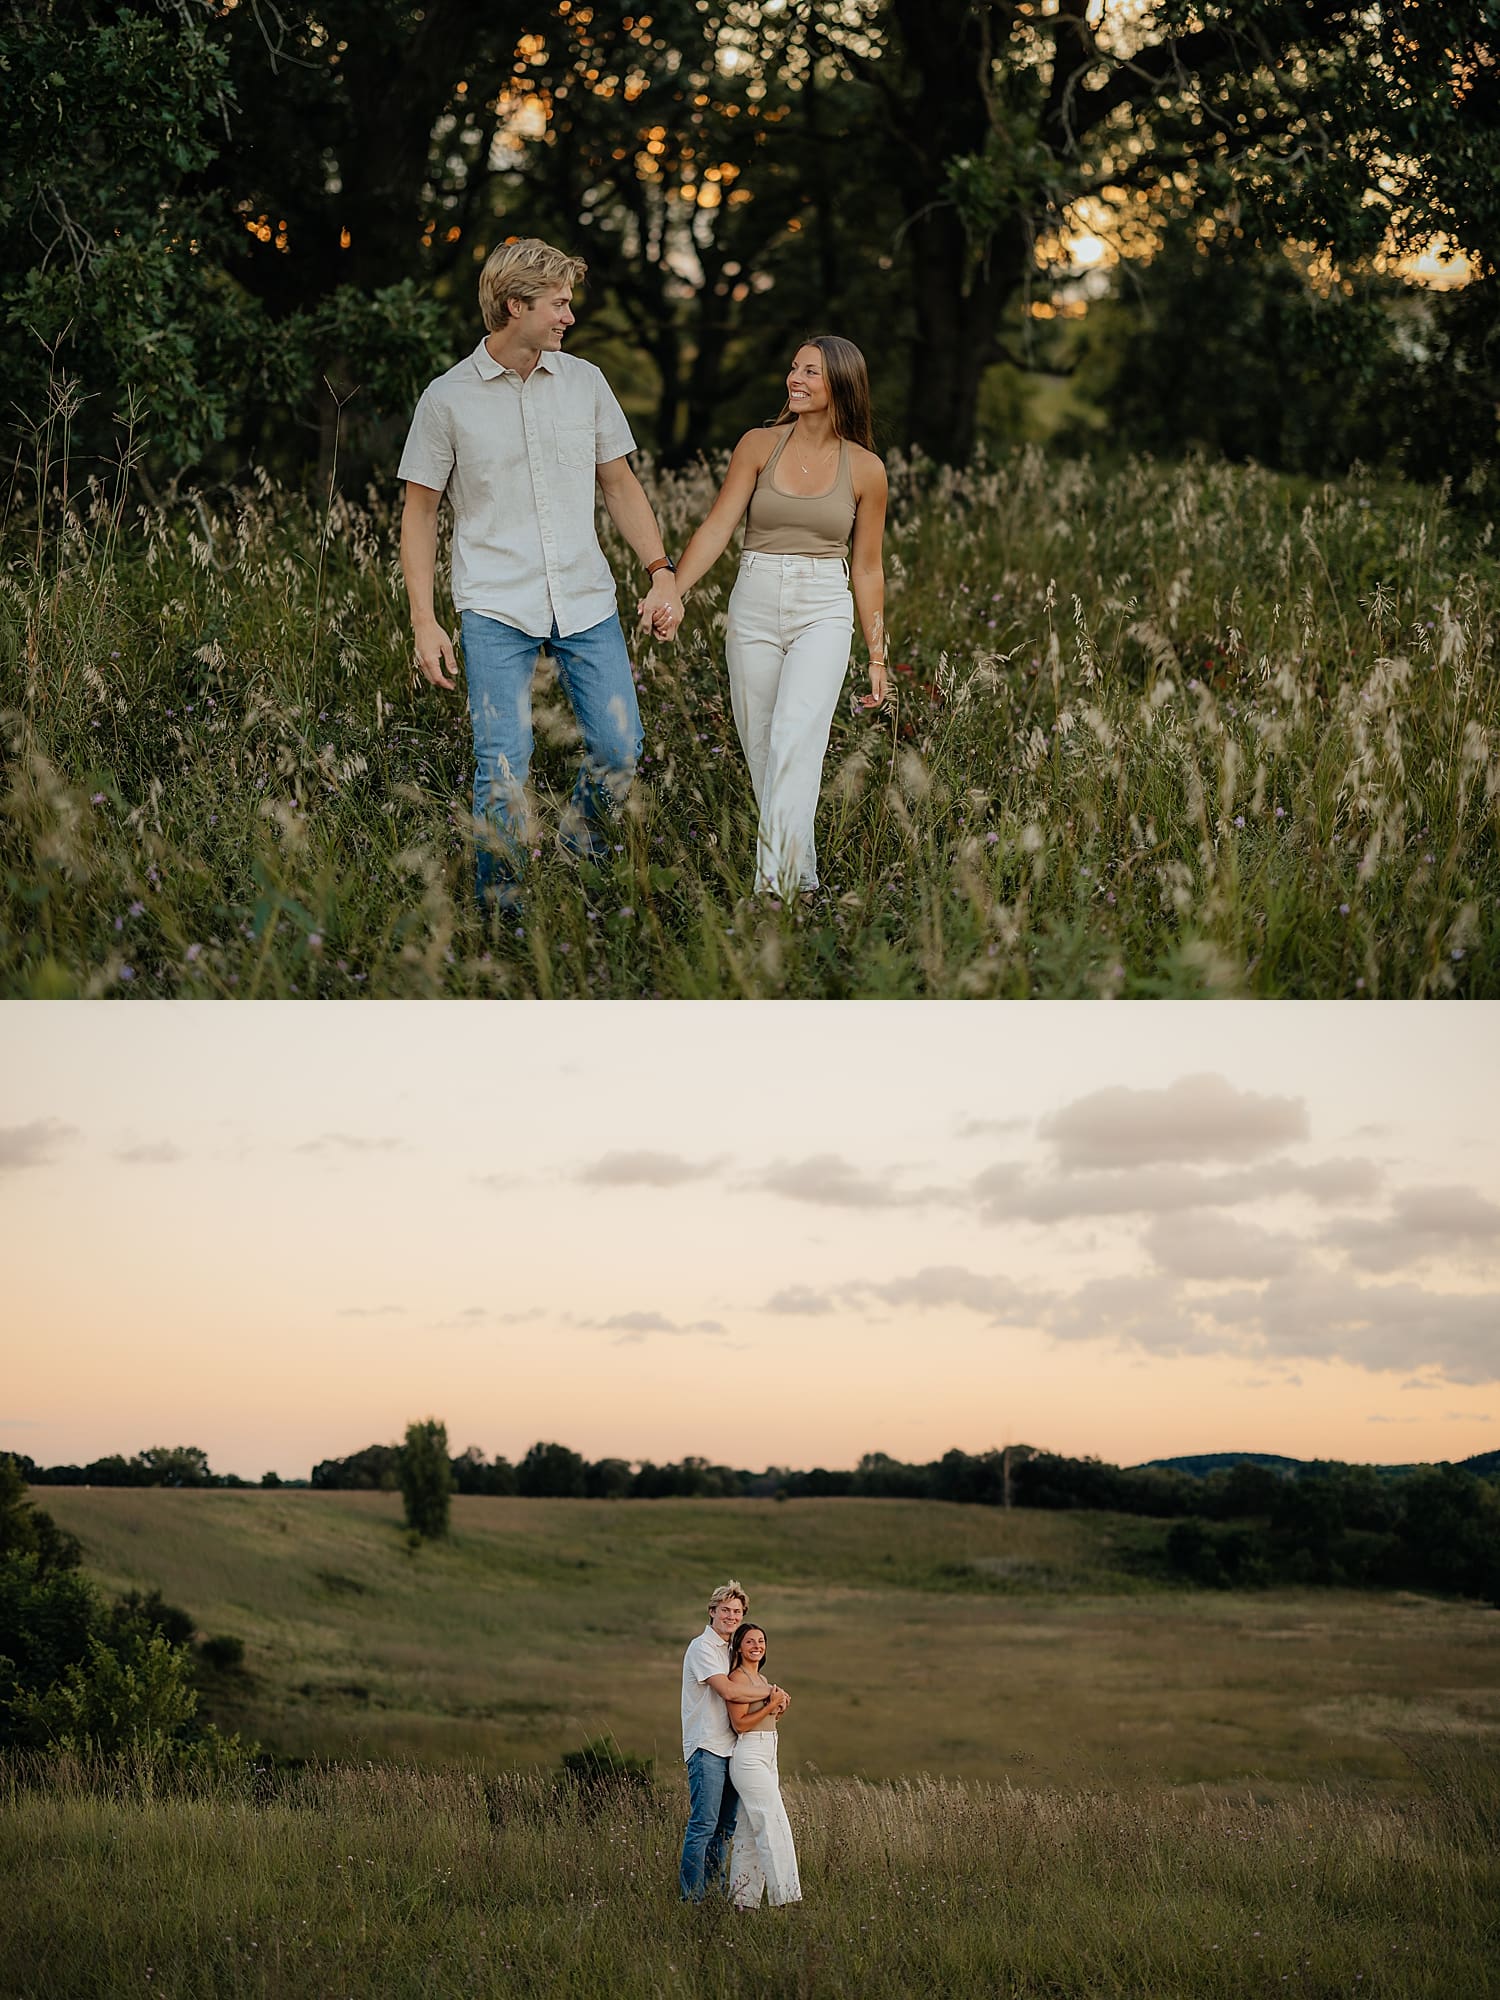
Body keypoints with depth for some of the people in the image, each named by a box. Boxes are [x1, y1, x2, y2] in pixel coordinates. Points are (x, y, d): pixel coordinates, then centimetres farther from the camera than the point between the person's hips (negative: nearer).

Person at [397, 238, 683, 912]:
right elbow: (419, 512, 3)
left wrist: (661, 570, 4)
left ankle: (576, 861, 27)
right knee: (503, 769, -7)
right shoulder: (448, 399, -1)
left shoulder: (585, 381, 8)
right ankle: (500, 910, 7)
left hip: (587, 603, 4)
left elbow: (620, 483, 16)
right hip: (496, 610, -3)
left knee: (619, 750, 2)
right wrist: (424, 621, -3)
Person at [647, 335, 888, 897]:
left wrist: (877, 656, 9)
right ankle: (802, 879, 19)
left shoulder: (864, 469, 2)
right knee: (760, 754, 6)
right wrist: (673, 594, -18)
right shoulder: (759, 445, 3)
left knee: (795, 741, -22)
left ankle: (775, 882, -27)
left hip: (824, 614, -2)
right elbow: (717, 527, -4)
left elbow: (866, 569, 9)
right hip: (754, 608, 3)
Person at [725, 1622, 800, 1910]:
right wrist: (771, 1705, -18)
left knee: (750, 1830, 8)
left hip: (767, 1757, 9)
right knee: (774, 1826, -13)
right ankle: (785, 1897, -14)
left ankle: (744, 1898, 10)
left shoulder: (762, 1679, 18)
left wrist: (779, 1709, 4)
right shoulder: (738, 1677, -9)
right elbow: (739, 1724, -15)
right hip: (749, 1756, -9)